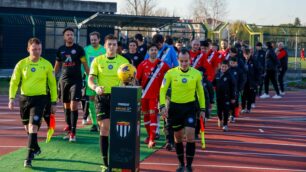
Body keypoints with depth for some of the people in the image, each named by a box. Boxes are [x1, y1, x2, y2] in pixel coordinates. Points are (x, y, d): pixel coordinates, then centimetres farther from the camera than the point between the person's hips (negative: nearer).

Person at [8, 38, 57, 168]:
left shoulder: (47, 65, -3)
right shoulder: (21, 64, -1)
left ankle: (29, 157, -14)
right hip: (24, 98, 3)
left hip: (40, 98, -3)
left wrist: (54, 102, 3)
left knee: (33, 126, -15)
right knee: (27, 127, 16)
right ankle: (35, 148, 41)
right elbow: (14, 82, 4)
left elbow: (52, 84, 4)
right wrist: (11, 98, -6)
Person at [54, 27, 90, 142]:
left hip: (76, 81, -4)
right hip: (64, 80, 4)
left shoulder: (79, 49, -2)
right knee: (66, 106, 9)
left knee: (74, 106, -11)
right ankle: (69, 129, 21)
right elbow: (57, 66, 18)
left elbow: (85, 65, -1)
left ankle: (73, 132, -10)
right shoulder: (61, 50, 9)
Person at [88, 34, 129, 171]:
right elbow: (90, 80, 0)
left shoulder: (123, 61, 5)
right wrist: (96, 87, -21)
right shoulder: (97, 61, 4)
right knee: (104, 127, -5)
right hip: (102, 97, -1)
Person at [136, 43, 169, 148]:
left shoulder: (162, 65, -2)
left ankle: (152, 140, -15)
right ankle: (149, 135, 31)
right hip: (144, 94, 3)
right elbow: (137, 79, 1)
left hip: (155, 94, -2)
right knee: (145, 114, 12)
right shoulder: (143, 64, 2)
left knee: (153, 114, -11)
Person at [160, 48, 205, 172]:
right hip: (175, 107, 1)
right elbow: (163, 90, -1)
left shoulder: (196, 73, -2)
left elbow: (200, 92, 9)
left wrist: (202, 109, 8)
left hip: (190, 107, -1)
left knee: (190, 135, -12)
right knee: (178, 137, 10)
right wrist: (162, 106, -12)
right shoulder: (171, 73, -5)